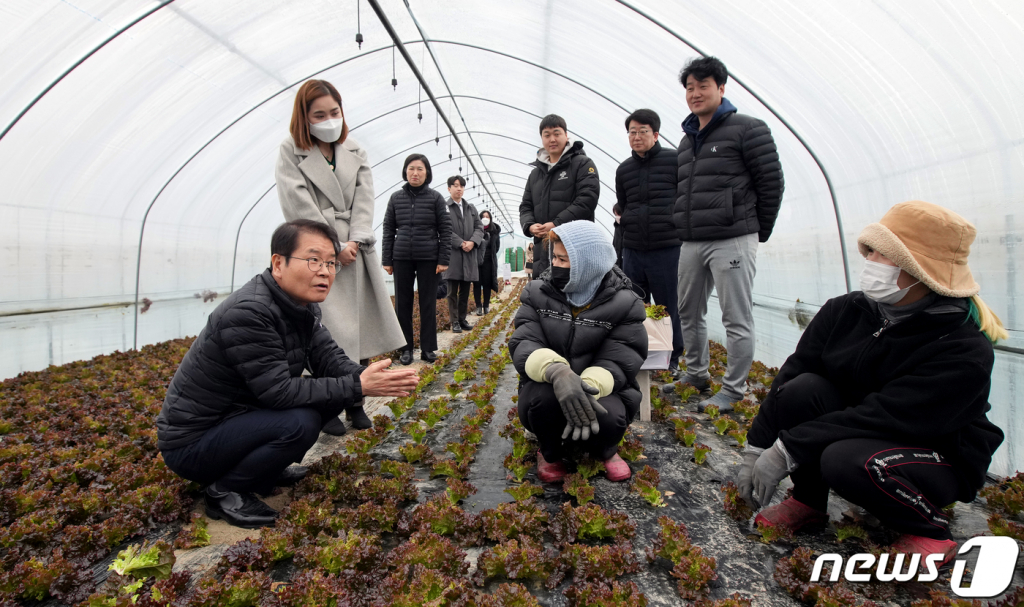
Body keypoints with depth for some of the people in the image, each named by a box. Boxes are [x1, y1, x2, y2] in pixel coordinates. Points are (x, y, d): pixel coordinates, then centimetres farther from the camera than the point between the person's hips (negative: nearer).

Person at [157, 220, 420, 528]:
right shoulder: (247, 313, -28)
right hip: (190, 442, -9)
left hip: (238, 416, 9)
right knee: (300, 423, -30)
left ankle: (267, 469, 12)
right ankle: (224, 491, -6)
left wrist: (368, 377, -25)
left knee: (334, 395, -1)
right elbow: (279, 392, -29)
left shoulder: (302, 306, 0)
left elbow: (330, 359, -4)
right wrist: (358, 387, -32)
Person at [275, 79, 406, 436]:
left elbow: (364, 198, 5)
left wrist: (355, 241, -9)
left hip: (356, 252, 4)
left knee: (361, 328, 4)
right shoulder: (291, 152, 3)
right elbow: (300, 205, -7)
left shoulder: (355, 151, 15)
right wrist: (335, 247, -12)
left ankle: (355, 404, 17)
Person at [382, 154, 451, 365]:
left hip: (428, 258, -2)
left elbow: (445, 230, 0)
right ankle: (406, 348, 14)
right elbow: (388, 230, 9)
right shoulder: (396, 198, 8)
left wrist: (443, 259, -7)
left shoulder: (435, 198, 2)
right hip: (402, 258, 2)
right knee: (403, 303, 4)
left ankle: (428, 348, 12)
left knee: (428, 303, 4)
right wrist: (387, 260, 3)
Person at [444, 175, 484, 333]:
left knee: (465, 291, 9)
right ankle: (455, 322, 6)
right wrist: (461, 243, -15)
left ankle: (463, 319, 18)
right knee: (452, 292, 0)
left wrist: (472, 242, -8)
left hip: (469, 255, 5)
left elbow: (479, 227, 11)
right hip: (452, 254, -5)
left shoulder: (471, 208, 17)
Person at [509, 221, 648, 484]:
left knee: (608, 415, -34)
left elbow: (620, 361, -18)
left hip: (602, 391, 0)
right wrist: (556, 370, -40)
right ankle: (550, 453, 2)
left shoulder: (623, 303, -9)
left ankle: (605, 451, 8)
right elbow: (522, 345, -16)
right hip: (547, 386, 1)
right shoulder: (538, 292, -4)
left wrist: (590, 388, -42)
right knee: (541, 398, -34)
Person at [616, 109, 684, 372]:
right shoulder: (624, 169, 12)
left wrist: (676, 222, -6)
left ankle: (673, 358, 19)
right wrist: (622, 216, 7)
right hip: (632, 250, 4)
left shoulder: (675, 160, -1)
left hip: (666, 249, -4)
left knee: (667, 306, 3)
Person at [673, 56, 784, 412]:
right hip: (691, 243, 8)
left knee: (737, 319, -3)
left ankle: (733, 391, 8)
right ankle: (697, 375, 30)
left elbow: (771, 183, -4)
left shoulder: (747, 129, -2)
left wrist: (759, 233, 0)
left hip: (731, 241, -7)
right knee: (689, 314, 14)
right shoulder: (687, 140, 19)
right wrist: (686, 228, 14)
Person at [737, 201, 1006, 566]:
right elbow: (792, 372, -13)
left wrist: (788, 449, -34)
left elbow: (886, 417, -32)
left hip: (939, 458, -5)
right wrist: (758, 447, -18)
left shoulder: (965, 351, -25)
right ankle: (808, 502, -3)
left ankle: (931, 531, -3)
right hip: (858, 435, 5)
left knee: (847, 460, -36)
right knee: (803, 388, -24)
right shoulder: (844, 312, -10)